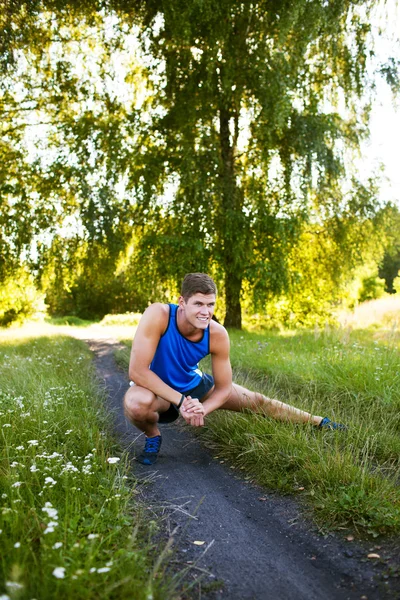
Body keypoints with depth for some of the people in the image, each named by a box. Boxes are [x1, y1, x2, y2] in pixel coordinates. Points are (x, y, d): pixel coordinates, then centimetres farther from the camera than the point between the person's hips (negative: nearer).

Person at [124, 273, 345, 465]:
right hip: (159, 389, -3)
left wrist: (202, 409, -33)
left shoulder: (217, 335, -24)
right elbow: (137, 371, -36)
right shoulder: (158, 315, -35)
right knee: (136, 403, -39)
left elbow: (223, 388, -12)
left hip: (194, 384, 4)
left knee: (257, 401, 7)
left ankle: (320, 423, 30)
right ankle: (152, 436, -3)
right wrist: (180, 401, -37)